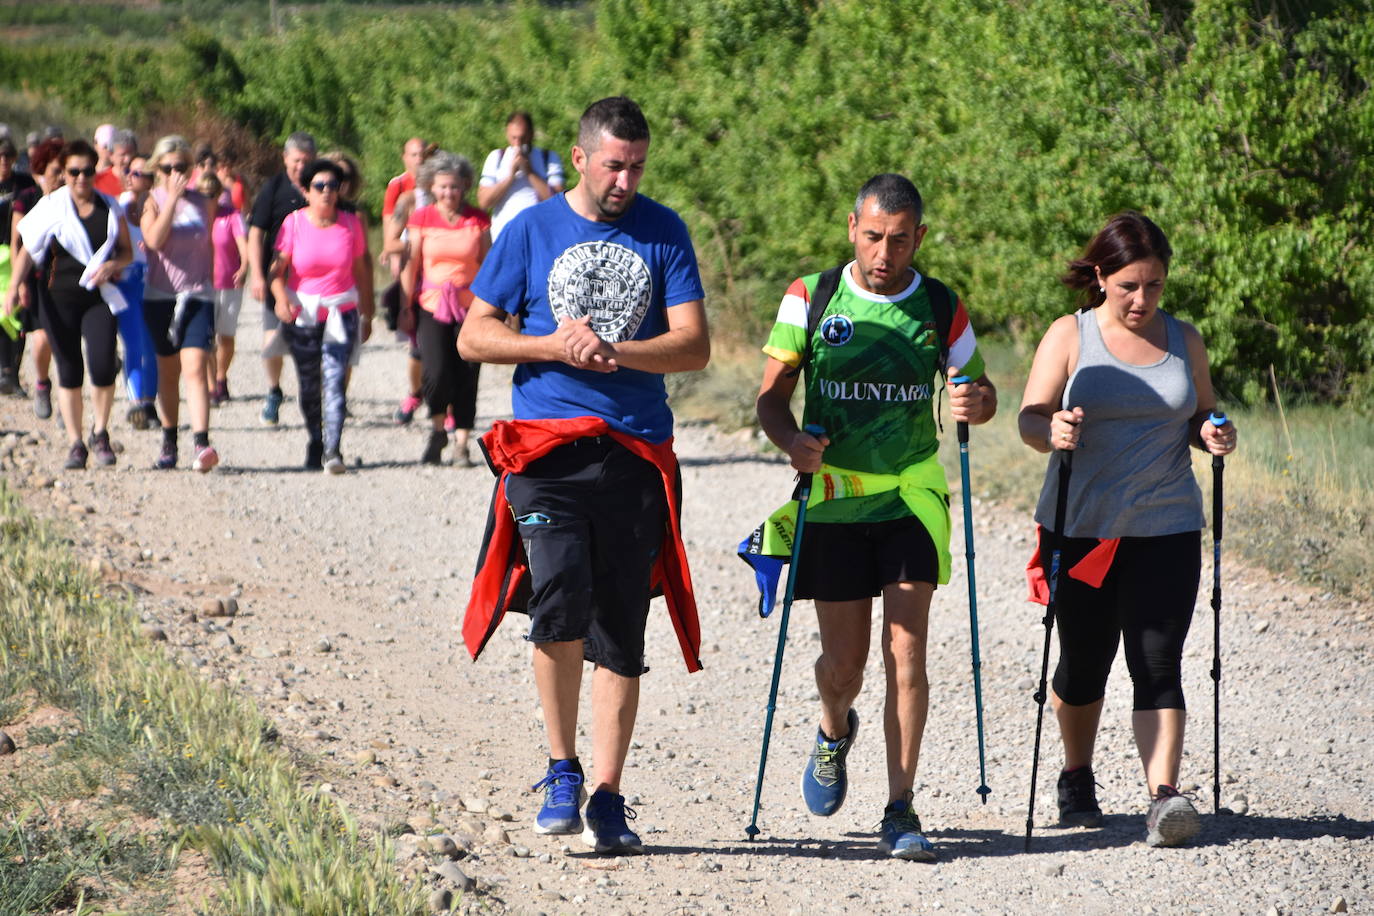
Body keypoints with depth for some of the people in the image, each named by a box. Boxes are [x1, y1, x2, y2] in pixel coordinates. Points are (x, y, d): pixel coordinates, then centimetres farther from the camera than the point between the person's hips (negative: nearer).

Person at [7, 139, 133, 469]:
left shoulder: (110, 207, 7)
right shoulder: (52, 207, 2)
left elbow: (127, 251, 13)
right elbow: (28, 251, 2)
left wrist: (112, 264, -10)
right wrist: (14, 287, -10)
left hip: (100, 297, 1)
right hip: (61, 298, -1)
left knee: (102, 366, -14)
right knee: (69, 371, 1)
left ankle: (100, 433, 8)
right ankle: (75, 444, 11)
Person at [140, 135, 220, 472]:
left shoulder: (202, 203, 7)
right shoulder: (152, 201, 0)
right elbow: (155, 240, -18)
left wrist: (209, 284, 18)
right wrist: (172, 198, -19)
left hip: (198, 296, 0)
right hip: (160, 297, 0)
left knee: (194, 367, -15)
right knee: (167, 371, 10)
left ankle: (201, 443, -26)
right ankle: (169, 441, 24)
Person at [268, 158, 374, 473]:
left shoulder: (350, 223, 0)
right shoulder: (294, 223, -5)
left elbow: (362, 269, 8)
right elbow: (277, 268, -7)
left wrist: (367, 315, 11)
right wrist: (281, 298, -26)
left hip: (341, 311, -1)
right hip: (302, 311, 1)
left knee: (334, 381, -13)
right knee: (308, 384, 8)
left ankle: (333, 450, -21)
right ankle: (315, 442, 26)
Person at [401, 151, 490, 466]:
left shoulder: (478, 221, 4)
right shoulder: (421, 219, 3)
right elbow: (411, 266, 5)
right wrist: (405, 307, 2)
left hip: (469, 306, 1)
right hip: (431, 306, -1)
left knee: (466, 377, -5)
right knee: (437, 372, -17)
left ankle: (462, 444, 6)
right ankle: (437, 429, 9)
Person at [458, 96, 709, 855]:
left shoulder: (663, 234, 7)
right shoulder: (531, 231, 6)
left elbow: (694, 345, 1)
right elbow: (473, 337, 8)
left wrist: (613, 352, -16)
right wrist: (553, 346, -9)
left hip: (635, 453, 1)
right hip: (546, 447, -1)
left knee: (621, 634, 2)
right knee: (560, 600, -20)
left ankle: (606, 796, 9)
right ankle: (561, 769, -2)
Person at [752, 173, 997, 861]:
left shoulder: (941, 308, 2)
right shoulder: (809, 298, -1)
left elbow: (980, 391, 10)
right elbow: (772, 397, 0)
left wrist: (976, 403, -15)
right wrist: (792, 441, -22)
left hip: (910, 499, 0)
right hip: (832, 500, 0)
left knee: (905, 654, -9)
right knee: (843, 662, 5)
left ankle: (900, 813, -5)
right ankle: (834, 733, 41)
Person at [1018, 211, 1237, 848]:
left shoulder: (1183, 340, 8)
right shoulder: (1070, 336, 0)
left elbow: (1200, 415, 18)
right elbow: (1029, 417, -6)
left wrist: (1212, 436, -6)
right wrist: (1051, 432, -29)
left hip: (1165, 529, 1)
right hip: (1081, 527, -1)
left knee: (1157, 664, -10)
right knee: (1083, 663, 9)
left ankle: (1163, 797, -19)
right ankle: (1076, 780, 33)